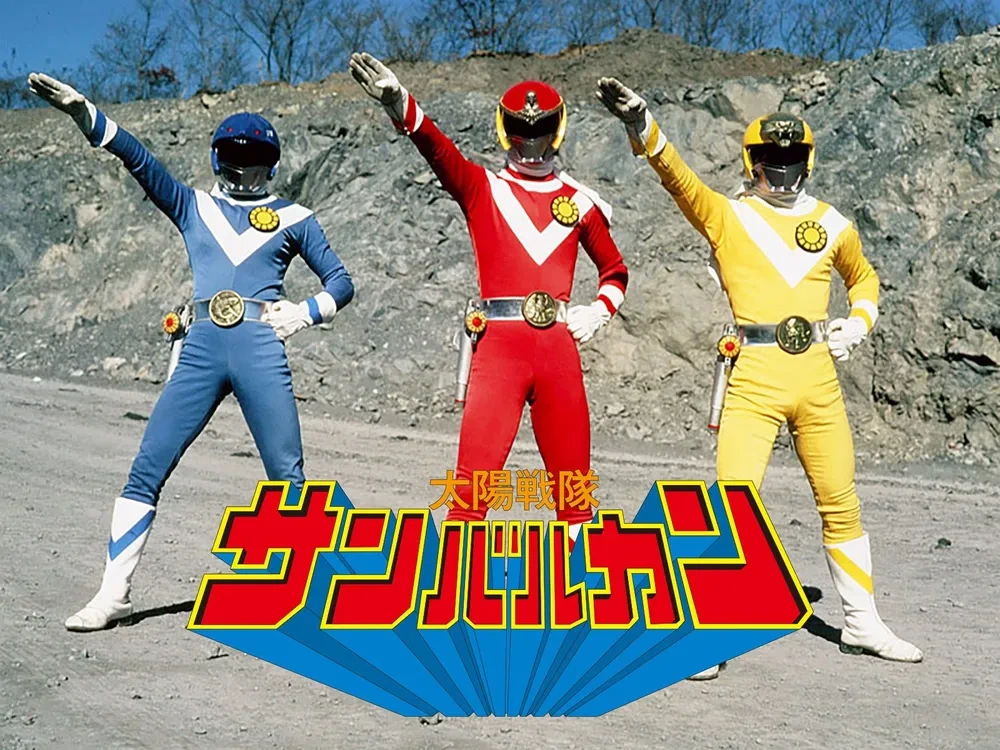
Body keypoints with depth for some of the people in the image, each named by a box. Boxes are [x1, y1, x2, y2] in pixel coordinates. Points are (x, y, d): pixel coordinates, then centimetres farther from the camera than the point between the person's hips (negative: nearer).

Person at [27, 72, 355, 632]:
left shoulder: (292, 218, 13)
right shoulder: (194, 207, 17)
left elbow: (341, 281, 14)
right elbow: (138, 159, 5)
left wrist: (305, 312, -4)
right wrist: (83, 113, -7)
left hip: (261, 350, -2)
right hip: (201, 350, 2)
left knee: (287, 477, -3)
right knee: (146, 471, -1)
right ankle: (114, 595, 8)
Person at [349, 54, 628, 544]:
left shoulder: (579, 201, 15)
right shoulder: (481, 188, 9)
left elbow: (615, 270, 25)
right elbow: (437, 151, -10)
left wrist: (599, 312, 5)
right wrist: (399, 106, -29)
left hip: (558, 343, 2)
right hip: (499, 342, -2)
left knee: (572, 477, 8)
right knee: (473, 477, -8)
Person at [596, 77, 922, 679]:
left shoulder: (831, 223, 13)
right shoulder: (726, 216, 4)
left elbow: (864, 278, 30)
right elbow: (677, 175, -14)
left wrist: (858, 324, 11)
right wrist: (640, 123, -30)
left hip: (818, 378, 4)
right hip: (754, 380, -4)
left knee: (842, 505, 13)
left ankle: (863, 626, 31)